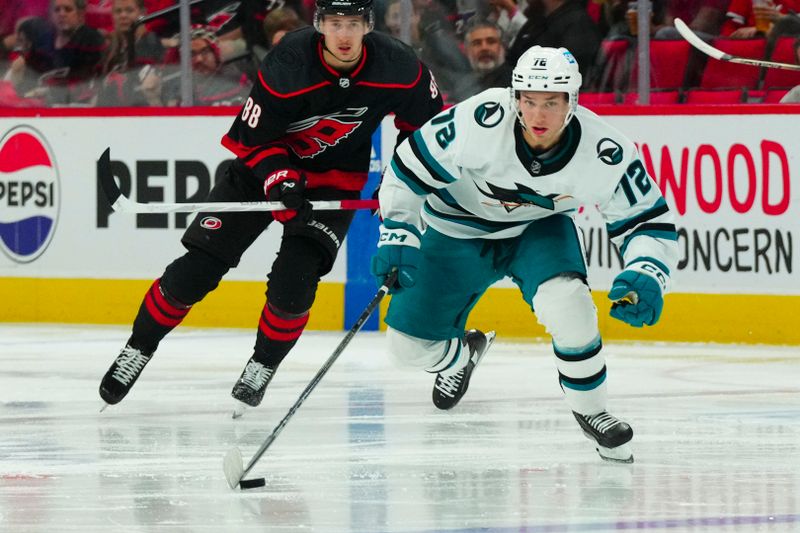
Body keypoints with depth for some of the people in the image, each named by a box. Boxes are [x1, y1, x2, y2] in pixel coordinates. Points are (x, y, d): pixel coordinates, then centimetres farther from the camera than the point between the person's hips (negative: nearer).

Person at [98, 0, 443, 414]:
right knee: (197, 268, -5)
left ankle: (261, 368, 5)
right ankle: (137, 350, 12)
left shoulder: (397, 67, -20)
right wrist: (280, 182, -32)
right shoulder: (287, 65, -28)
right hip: (265, 165, -1)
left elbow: (425, 120, 0)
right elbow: (256, 138, -17)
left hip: (334, 182, 1)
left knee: (293, 282, -18)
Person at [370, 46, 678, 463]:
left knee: (566, 302, -32)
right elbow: (410, 168, -22)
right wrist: (397, 237, -28)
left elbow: (650, 222, -18)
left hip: (539, 229, 0)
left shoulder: (604, 153, -28)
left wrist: (644, 278, -35)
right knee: (410, 343, -1)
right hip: (459, 229, 0)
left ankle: (590, 411, -7)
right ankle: (462, 355, 39)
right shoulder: (482, 120, -34)